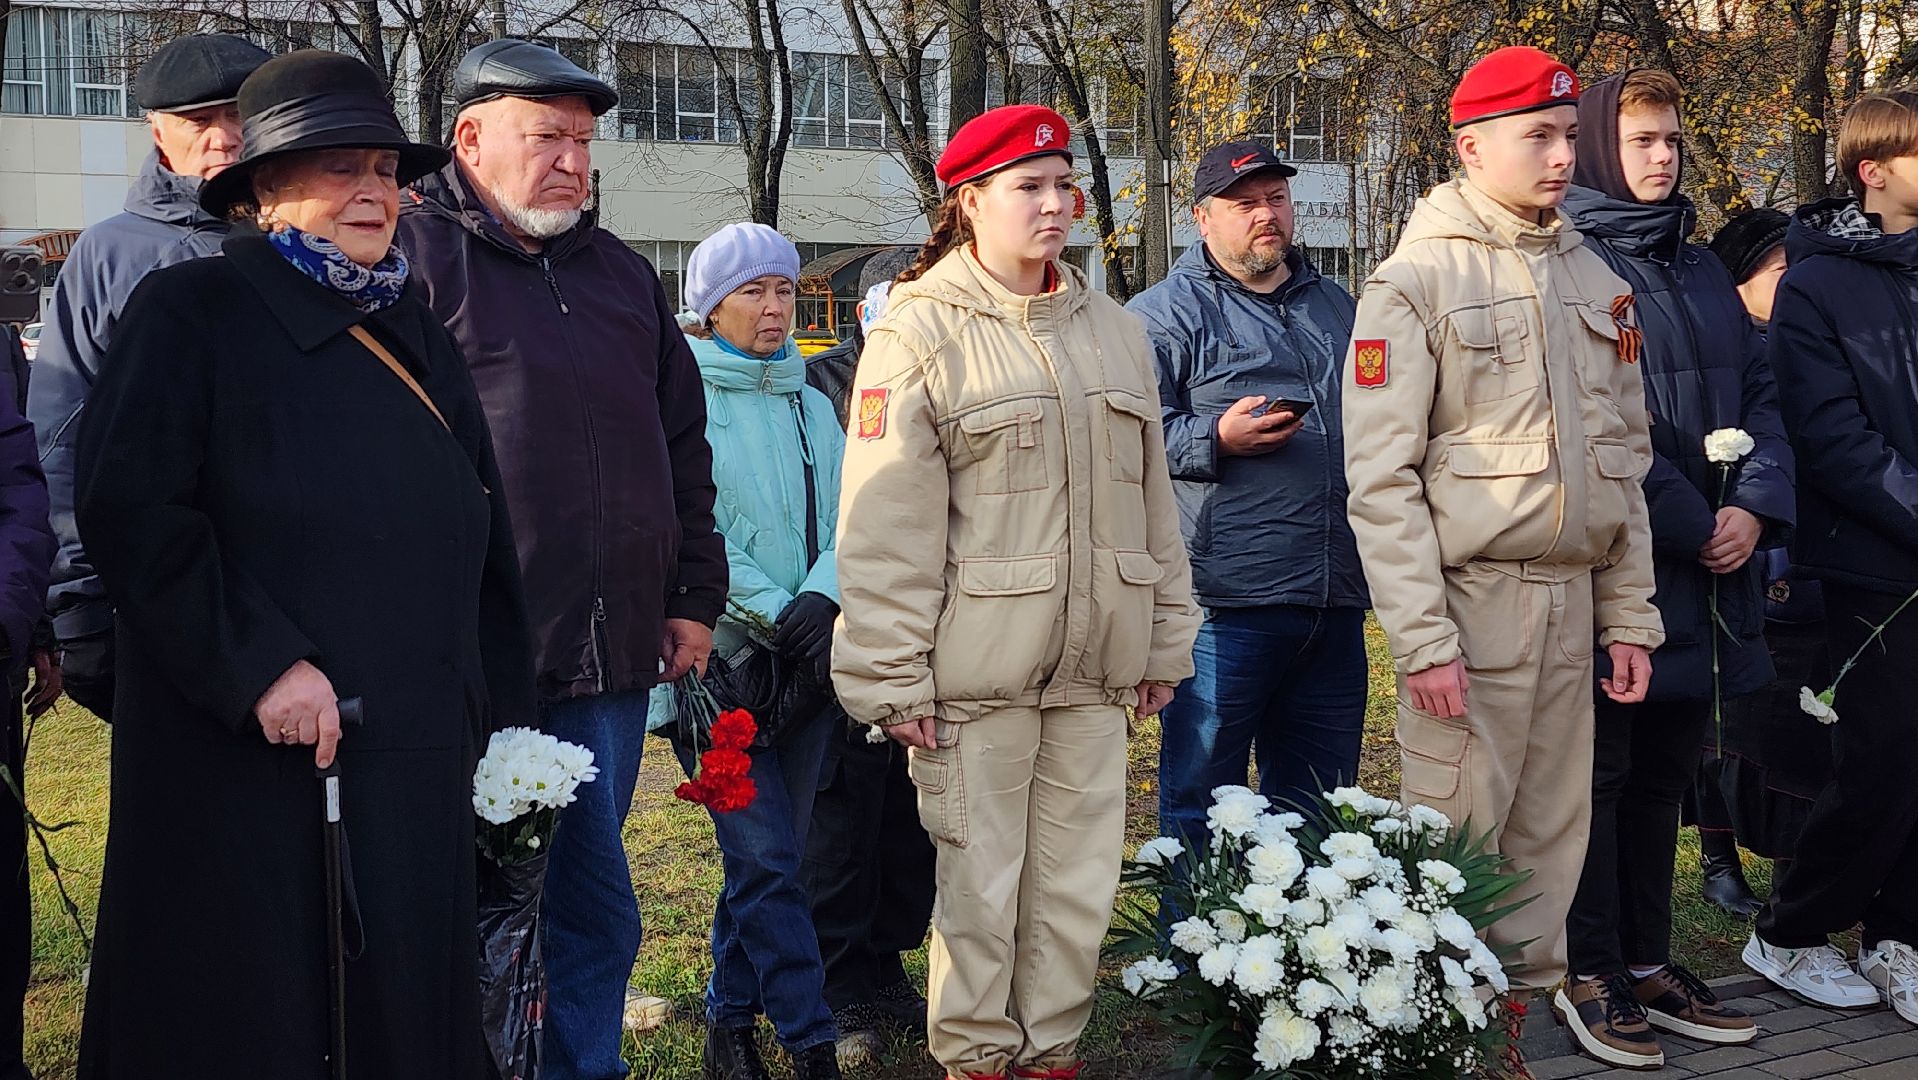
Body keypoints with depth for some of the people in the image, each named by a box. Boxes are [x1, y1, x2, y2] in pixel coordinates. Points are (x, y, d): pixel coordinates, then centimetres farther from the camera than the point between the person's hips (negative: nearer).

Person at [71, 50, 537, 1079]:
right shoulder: (192, 312, -3)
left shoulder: (418, 338, 16)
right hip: (250, 763, -5)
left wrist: (502, 721, 13)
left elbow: (481, 548, 17)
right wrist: (257, 666, -19)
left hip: (418, 762, 6)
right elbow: (128, 511, -13)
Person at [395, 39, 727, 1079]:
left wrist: (694, 594, 16)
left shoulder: (621, 274, 16)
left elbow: (683, 441, 22)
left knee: (596, 906, 15)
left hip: (612, 659, 6)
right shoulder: (414, 253, -5)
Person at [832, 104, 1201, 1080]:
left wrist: (1164, 639, 16)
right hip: (977, 670, -5)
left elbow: (1152, 499, 18)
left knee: (1080, 879, 10)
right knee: (982, 882, 3)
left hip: (1094, 669, 5)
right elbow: (884, 526, -8)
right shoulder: (918, 332, -4)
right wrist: (893, 678, -11)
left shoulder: (1113, 331, 14)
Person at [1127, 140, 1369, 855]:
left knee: (1319, 812, 14)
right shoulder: (1164, 313, -1)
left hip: (1335, 605, 6)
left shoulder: (1334, 305, 20)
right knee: (1202, 804, 0)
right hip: (1224, 603, -6)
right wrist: (1216, 440, -20)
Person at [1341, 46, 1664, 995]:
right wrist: (1421, 640, -16)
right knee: (1456, 839, -3)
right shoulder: (1417, 279, -6)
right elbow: (1380, 475, -11)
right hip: (1469, 597, -6)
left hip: (1571, 600, 6)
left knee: (1552, 833, 10)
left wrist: (1630, 613, 11)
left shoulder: (1592, 276, 14)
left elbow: (1625, 456, 17)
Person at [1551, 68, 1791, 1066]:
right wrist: (1692, 528, -14)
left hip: (1706, 575, 8)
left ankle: (1648, 962, 25)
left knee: (1664, 771, 14)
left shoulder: (1702, 272, 17)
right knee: (1600, 775, 2)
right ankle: (1593, 977, 12)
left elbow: (1758, 395, 13)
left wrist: (1755, 506, -4)